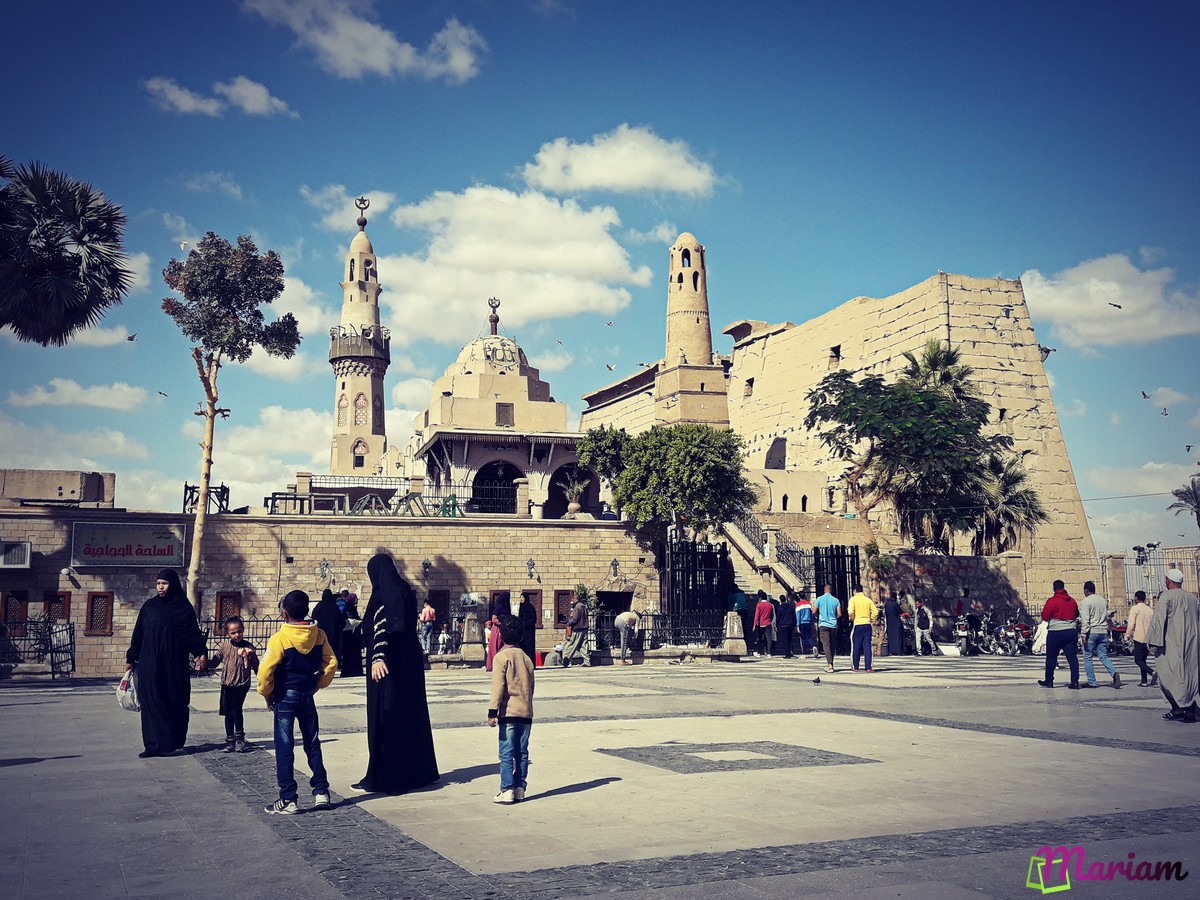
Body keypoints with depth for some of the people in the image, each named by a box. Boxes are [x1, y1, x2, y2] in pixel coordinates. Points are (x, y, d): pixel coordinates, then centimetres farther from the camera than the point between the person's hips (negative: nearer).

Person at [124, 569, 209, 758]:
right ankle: (154, 744, 2)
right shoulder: (149, 606, 7)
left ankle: (172, 742, 10)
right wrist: (131, 658, 7)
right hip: (150, 664, 2)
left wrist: (202, 654, -15)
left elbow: (194, 633, -2)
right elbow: (138, 634, 10)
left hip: (175, 665, -2)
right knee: (152, 702, -2)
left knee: (175, 702, 2)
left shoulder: (183, 608, 1)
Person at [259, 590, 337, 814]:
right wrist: (317, 685, 11)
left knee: (284, 748, 1)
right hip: (307, 696, 4)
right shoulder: (319, 635, -1)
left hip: (285, 697, -4)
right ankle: (321, 792, 17)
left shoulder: (280, 638, -15)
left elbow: (265, 671, -18)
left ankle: (288, 800, 2)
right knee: (312, 745, 15)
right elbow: (331, 663, 1)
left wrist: (267, 693, -3)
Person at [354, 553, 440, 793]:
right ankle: (418, 771, 23)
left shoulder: (383, 593, -13)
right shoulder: (405, 590, 11)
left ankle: (382, 777, -1)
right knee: (412, 714, 15)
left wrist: (378, 657, -32)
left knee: (385, 717, -4)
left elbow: (381, 628, -24)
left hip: (389, 664, -9)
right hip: (411, 660, 9)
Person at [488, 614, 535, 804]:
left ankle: (507, 790, -4)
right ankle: (520, 788, 11)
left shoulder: (502, 657, -6)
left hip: (508, 712, -5)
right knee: (522, 752, 9)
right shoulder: (527, 658, 11)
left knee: (506, 754, -2)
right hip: (526, 713, 5)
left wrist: (492, 712, -13)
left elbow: (498, 686, -13)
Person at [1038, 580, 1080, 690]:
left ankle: (1049, 681, 16)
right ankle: (1075, 682, -4)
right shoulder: (1072, 600, 5)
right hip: (1071, 632, 4)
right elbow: (1076, 615, 19)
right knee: (1072, 657, 2)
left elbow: (1045, 617, -9)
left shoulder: (1052, 601, -12)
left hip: (1055, 633, -4)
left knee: (1051, 657, 8)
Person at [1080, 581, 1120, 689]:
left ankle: (1091, 682, 3)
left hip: (1092, 632, -6)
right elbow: (1106, 617, 20)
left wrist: (1084, 635, -13)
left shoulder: (1086, 601, -8)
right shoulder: (1103, 600, 13)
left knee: (1087, 657, 4)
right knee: (1104, 656, 10)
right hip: (1103, 632, 6)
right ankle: (1114, 673, -15)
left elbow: (1085, 620, -14)